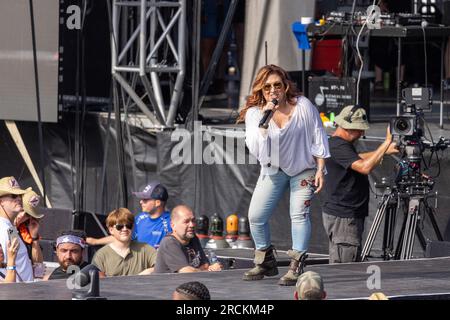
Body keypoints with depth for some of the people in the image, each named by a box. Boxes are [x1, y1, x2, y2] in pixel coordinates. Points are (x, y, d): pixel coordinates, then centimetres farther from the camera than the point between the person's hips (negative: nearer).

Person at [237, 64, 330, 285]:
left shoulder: (303, 106, -16)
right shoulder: (254, 113, -13)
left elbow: (318, 139, -6)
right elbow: (255, 149, -26)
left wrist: (320, 170, -8)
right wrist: (264, 121, -36)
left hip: (303, 169, -3)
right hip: (273, 170, 3)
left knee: (299, 215, -16)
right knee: (256, 216, -2)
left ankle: (296, 267, -12)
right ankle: (266, 263, 18)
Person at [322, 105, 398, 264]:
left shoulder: (340, 144, 15)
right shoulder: (338, 147, -18)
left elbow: (358, 159, 27)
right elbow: (365, 167, -28)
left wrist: (386, 150, 16)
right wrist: (386, 143, -24)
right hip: (343, 217, -11)